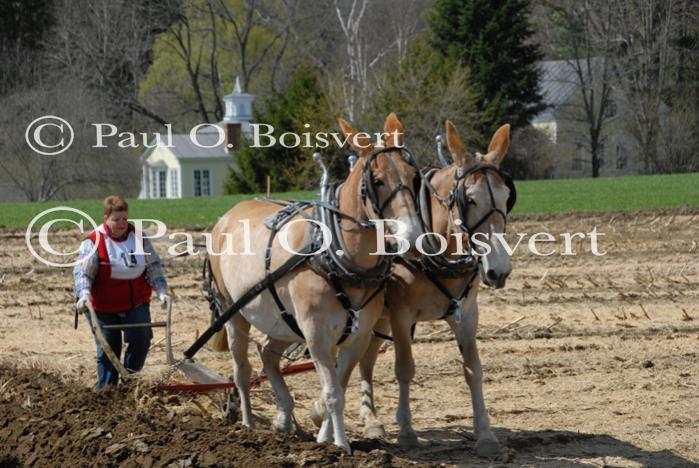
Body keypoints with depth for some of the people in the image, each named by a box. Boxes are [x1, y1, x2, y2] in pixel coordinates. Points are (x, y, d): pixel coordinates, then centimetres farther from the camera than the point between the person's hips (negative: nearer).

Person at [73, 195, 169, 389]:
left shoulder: (139, 237, 3)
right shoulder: (94, 242, -9)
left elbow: (154, 267, 8)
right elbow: (82, 272, -13)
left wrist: (161, 291, -4)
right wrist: (84, 295, -30)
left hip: (136, 303, 2)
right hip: (104, 307, -2)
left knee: (141, 337, -17)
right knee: (108, 350, 3)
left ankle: (130, 376, 4)